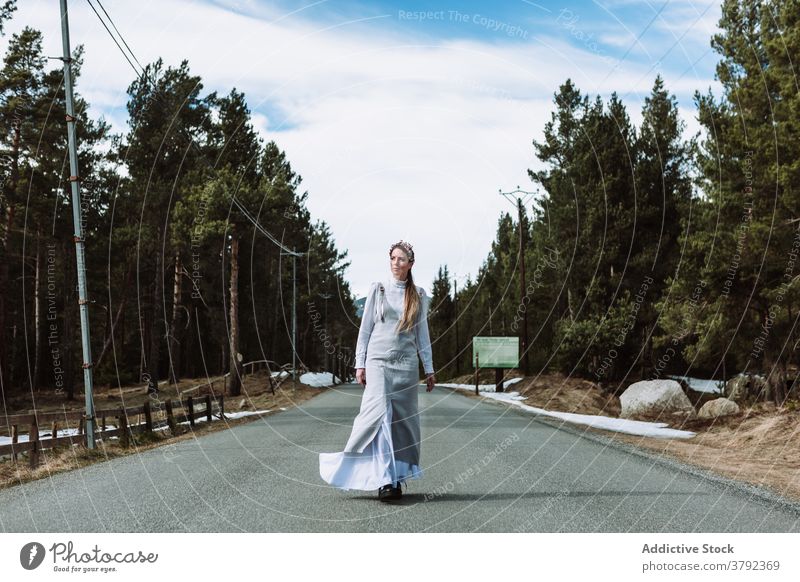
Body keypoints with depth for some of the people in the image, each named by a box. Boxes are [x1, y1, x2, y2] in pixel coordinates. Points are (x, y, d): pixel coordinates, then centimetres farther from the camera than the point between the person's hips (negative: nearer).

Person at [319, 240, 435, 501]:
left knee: (403, 420, 2)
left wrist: (429, 369, 10)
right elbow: (365, 328, 5)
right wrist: (360, 363, 0)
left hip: (406, 364, 2)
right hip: (379, 360, -2)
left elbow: (422, 333, 13)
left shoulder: (419, 295, 10)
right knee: (380, 414, -15)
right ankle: (384, 479, -16)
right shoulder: (378, 289, 5)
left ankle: (397, 478, 11)